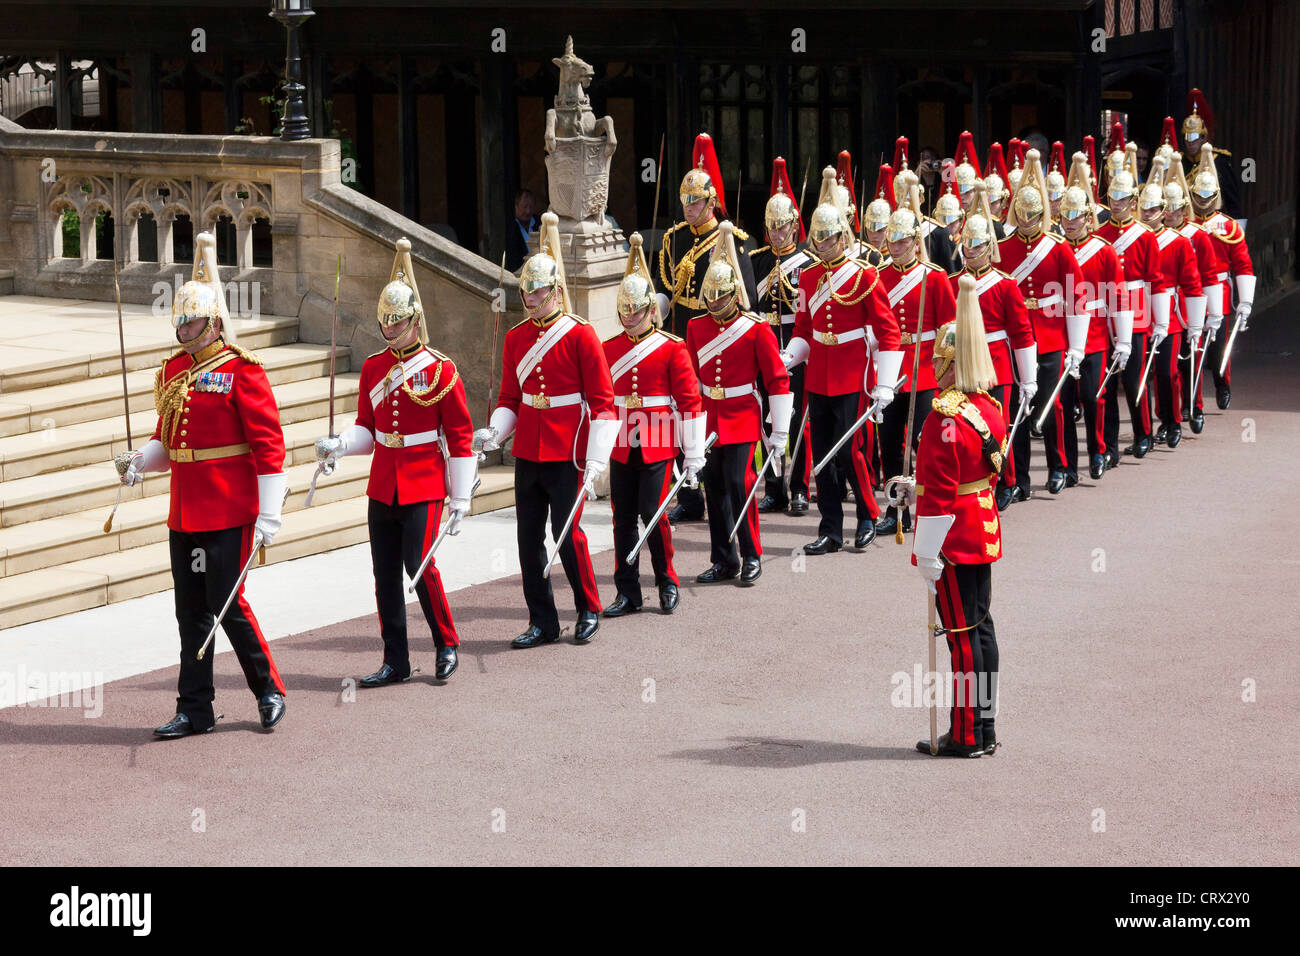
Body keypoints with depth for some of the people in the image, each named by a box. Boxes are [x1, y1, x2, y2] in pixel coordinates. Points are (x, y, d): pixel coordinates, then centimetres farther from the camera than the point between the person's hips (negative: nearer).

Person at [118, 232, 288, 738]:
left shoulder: (241, 370, -10)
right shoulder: (174, 370, 11)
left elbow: (268, 445, -12)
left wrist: (268, 516, -15)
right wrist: (140, 460, 0)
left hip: (228, 514, -7)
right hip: (184, 512, 7)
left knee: (226, 604, -5)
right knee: (191, 612, 9)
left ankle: (269, 692, 14)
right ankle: (195, 710, 16)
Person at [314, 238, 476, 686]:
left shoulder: (441, 370, -6)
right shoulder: (373, 368, 8)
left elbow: (460, 437, -4)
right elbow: (367, 429, 14)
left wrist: (461, 498, -6)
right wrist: (339, 445, -7)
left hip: (423, 488, -5)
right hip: (382, 488, 5)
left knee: (420, 563, -12)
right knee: (385, 575, 5)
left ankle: (447, 644, 9)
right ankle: (396, 662, 14)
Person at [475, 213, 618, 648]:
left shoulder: (580, 335, -7)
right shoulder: (516, 338, 8)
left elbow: (602, 402, -8)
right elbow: (510, 397, 14)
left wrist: (596, 460, -14)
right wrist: (493, 433, -4)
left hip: (566, 455, -5)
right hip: (527, 453, 5)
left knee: (567, 532, -3)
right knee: (529, 537, 5)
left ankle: (588, 611, 18)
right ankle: (542, 623, 14)